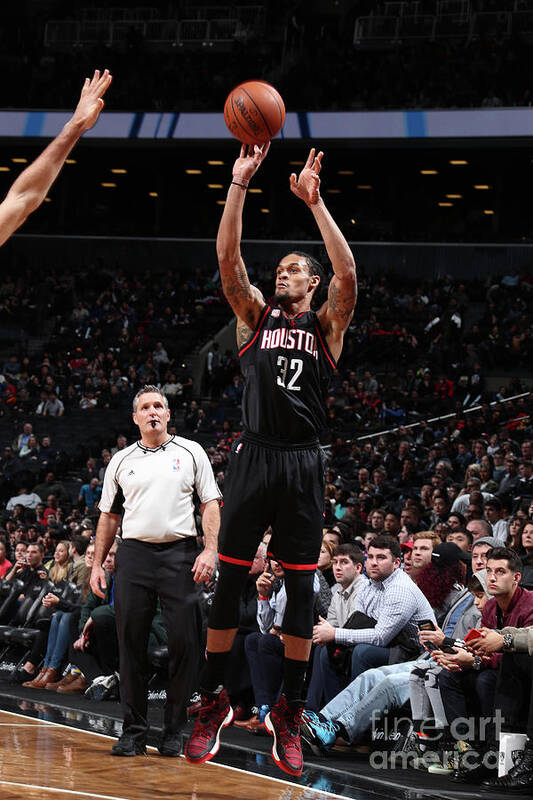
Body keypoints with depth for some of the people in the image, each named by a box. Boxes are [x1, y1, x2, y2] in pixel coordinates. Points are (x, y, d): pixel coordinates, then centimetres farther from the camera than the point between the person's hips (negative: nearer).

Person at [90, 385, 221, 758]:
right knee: (132, 644, 0)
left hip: (180, 553, -2)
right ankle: (134, 732, 8)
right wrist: (97, 565, 11)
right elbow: (109, 516, 18)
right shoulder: (121, 461, 14)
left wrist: (210, 550, -8)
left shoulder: (190, 452, 8)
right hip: (134, 554, 2)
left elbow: (210, 504, 5)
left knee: (184, 643, -5)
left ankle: (174, 731, 4)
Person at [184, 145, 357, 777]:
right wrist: (239, 184, -10)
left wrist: (314, 200, -16)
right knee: (229, 581, 1)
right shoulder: (256, 316, 13)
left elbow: (347, 273, -10)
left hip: (302, 464, -1)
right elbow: (227, 258, -1)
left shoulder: (326, 326, 9)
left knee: (301, 588, 2)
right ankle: (213, 701, 11)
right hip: (254, 457, 1)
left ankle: (288, 713, 10)